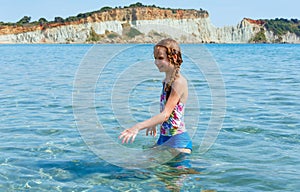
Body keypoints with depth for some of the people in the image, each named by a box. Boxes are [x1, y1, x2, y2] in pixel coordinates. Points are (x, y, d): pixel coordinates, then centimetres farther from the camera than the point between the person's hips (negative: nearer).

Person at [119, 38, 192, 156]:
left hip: (178, 141, -9)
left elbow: (166, 114, -25)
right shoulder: (166, 81, 10)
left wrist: (138, 127, -32)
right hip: (163, 138, 9)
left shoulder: (179, 82, -18)